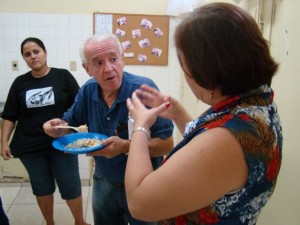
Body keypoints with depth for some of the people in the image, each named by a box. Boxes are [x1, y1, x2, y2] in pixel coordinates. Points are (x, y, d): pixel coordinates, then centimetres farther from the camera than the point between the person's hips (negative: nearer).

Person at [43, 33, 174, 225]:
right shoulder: (88, 90, -7)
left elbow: (166, 144, -23)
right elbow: (71, 121, 9)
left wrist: (126, 146, -35)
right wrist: (60, 126, -13)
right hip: (103, 183, 5)